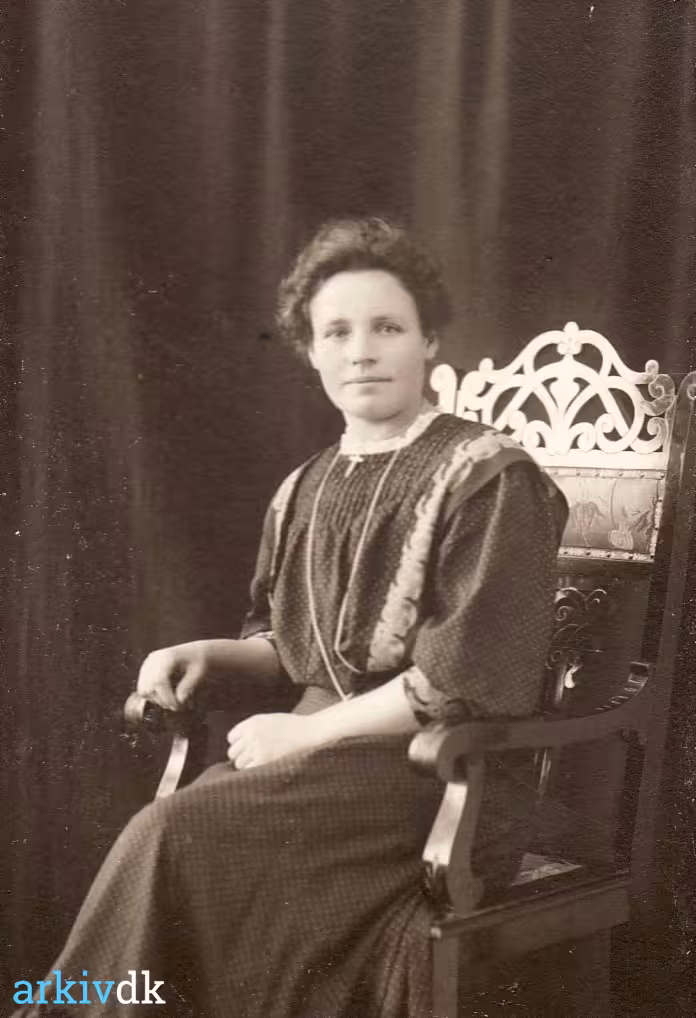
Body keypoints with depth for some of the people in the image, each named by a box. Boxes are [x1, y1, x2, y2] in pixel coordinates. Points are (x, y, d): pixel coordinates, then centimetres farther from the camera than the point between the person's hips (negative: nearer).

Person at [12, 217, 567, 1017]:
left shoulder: (488, 478, -9)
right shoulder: (304, 492, 14)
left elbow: (468, 680, -15)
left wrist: (305, 733, -13)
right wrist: (210, 656, 2)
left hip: (442, 778, -6)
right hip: (321, 760, 6)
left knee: (178, 835, -26)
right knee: (173, 843, -23)